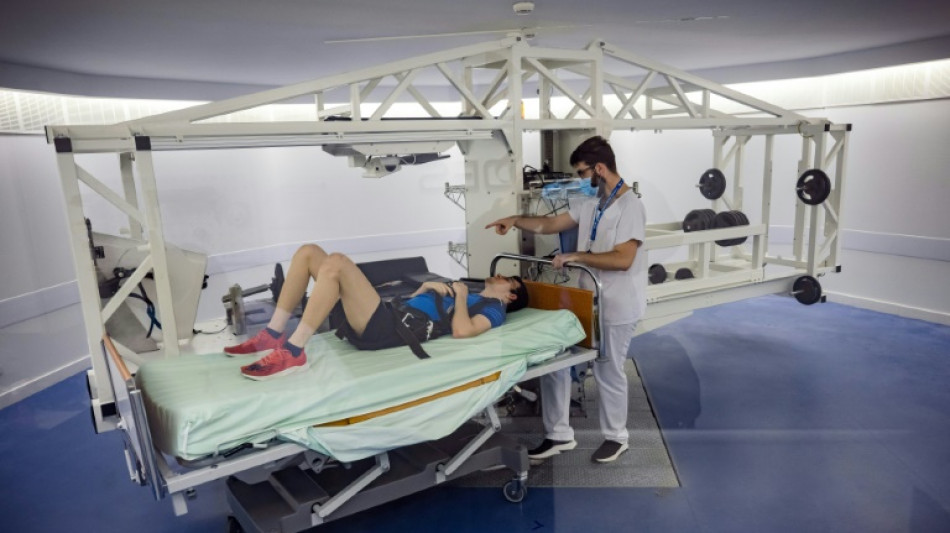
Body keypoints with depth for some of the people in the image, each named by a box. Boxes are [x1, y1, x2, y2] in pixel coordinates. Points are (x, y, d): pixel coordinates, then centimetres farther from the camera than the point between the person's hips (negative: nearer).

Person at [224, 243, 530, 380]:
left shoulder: (494, 310, 9)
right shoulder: (466, 297, 34)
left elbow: (462, 331, -15)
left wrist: (461, 296, 0)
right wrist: (426, 287, 17)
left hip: (389, 331, -9)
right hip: (382, 319, 9)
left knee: (336, 263, -30)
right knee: (308, 252, 4)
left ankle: (292, 353, -29)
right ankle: (274, 335, -1)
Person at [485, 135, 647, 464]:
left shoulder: (630, 206, -16)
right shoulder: (589, 203, 9)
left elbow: (623, 259, -25)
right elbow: (552, 224, 16)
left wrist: (575, 257, -21)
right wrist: (516, 221, 3)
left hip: (616, 305, -8)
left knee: (608, 373, 7)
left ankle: (616, 437, 32)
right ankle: (559, 435, 21)